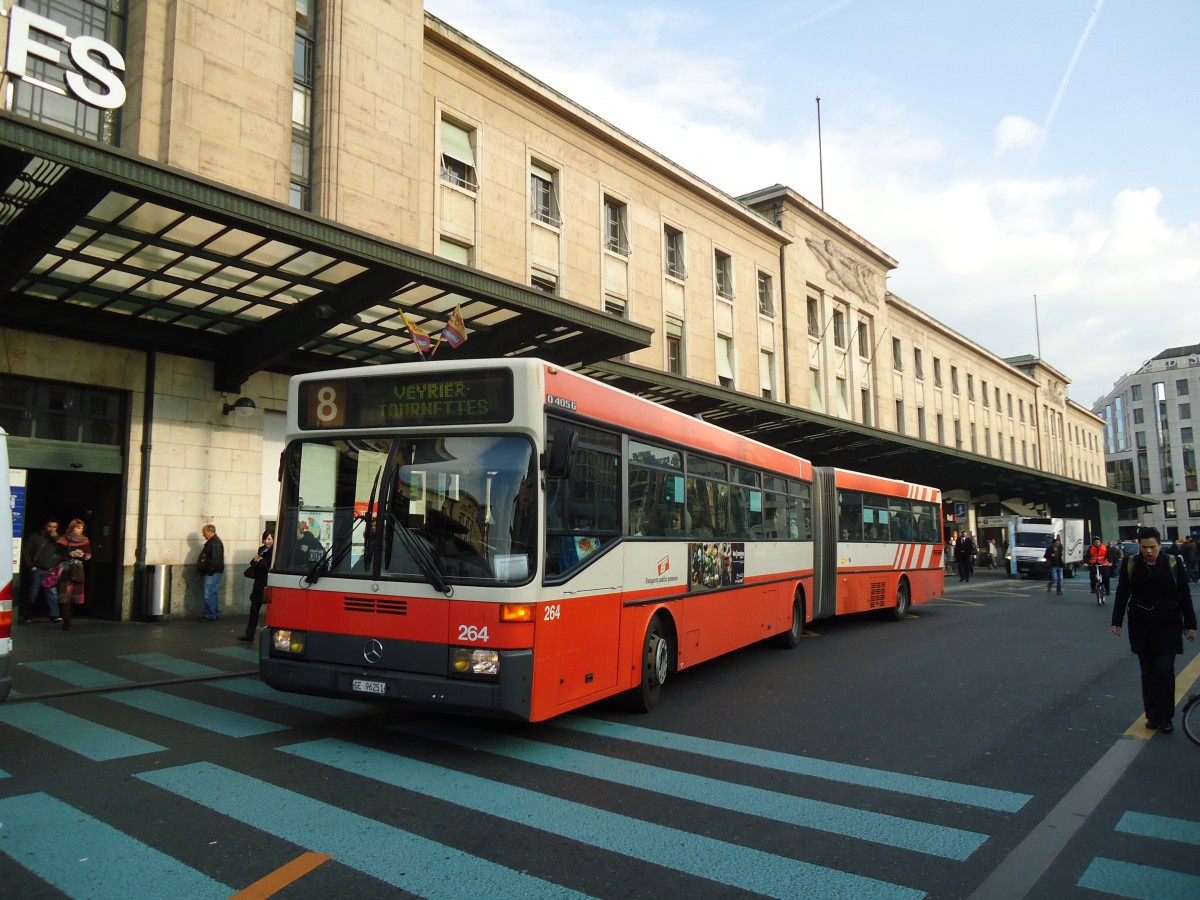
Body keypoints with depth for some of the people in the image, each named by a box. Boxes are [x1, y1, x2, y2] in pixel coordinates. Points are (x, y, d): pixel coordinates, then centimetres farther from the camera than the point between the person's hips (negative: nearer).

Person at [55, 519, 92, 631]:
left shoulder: (85, 540, 9)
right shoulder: (63, 540, 2)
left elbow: (89, 555, 9)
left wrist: (82, 555, -12)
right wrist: (70, 555, -16)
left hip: (78, 571, 3)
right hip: (65, 570, -3)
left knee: (75, 595, 3)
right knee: (65, 596, -9)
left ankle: (67, 619, 20)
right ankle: (66, 621, -7)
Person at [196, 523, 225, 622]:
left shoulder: (215, 543, -18)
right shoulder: (211, 542, 15)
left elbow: (215, 560, -24)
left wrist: (209, 572, -21)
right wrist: (203, 572, 18)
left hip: (212, 573, -11)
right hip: (210, 573, 11)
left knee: (209, 595, -8)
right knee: (212, 594, 16)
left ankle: (210, 616, -2)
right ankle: (216, 614, 23)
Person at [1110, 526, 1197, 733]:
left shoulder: (1173, 564, -6)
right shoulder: (1130, 565, -4)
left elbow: (1185, 596, 0)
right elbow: (1122, 595, 3)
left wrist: (1190, 624, 0)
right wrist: (1117, 621, 1)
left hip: (1168, 626, -1)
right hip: (1141, 626, 2)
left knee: (1165, 671, -6)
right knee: (1148, 673, 8)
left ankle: (1165, 718, 7)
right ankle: (1152, 716, 18)